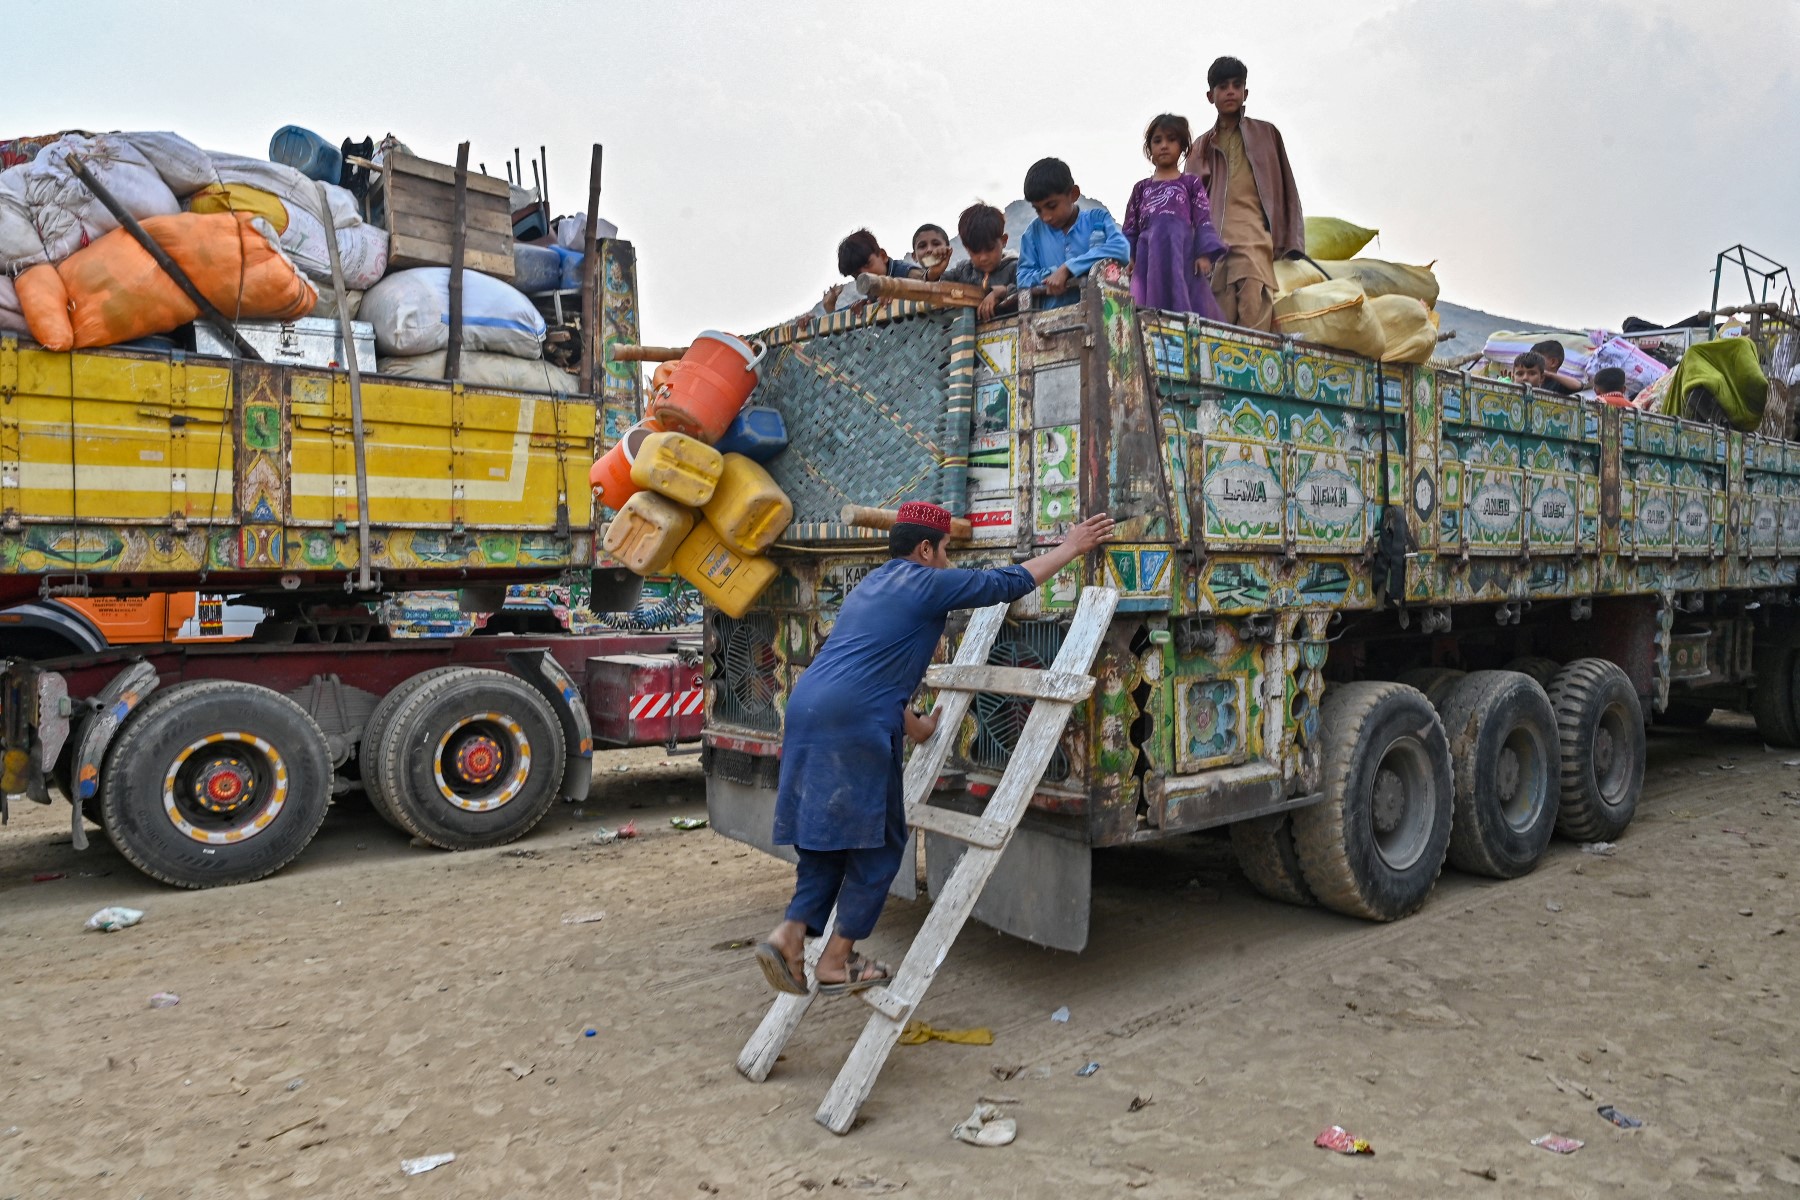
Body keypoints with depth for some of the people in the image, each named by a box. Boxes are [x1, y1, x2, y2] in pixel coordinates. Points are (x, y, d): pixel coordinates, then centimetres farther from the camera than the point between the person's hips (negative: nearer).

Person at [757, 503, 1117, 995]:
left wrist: (915, 726, 41)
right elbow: (1009, 582, 7)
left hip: (807, 711, 9)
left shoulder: (870, 586, 27)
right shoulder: (927, 583, 1)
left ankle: (789, 934, 3)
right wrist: (1071, 548, 19)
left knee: (828, 839, 16)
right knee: (879, 844, 5)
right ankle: (836, 962, 10)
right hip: (855, 727, -9)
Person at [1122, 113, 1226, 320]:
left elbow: (1203, 221, 5)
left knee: (1188, 304, -11)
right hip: (1150, 253, 2)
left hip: (1181, 250, -2)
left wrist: (1204, 254, -9)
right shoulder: (1141, 188, 21)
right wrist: (1127, 257, 1)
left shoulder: (1190, 183, 15)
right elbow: (1130, 228, 16)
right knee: (1152, 307, -8)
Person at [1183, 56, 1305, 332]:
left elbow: (1286, 188, 14)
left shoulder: (1266, 134, 17)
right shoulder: (1202, 146, 22)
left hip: (1253, 238, -2)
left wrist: (1292, 241, 5)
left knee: (1255, 319, -19)